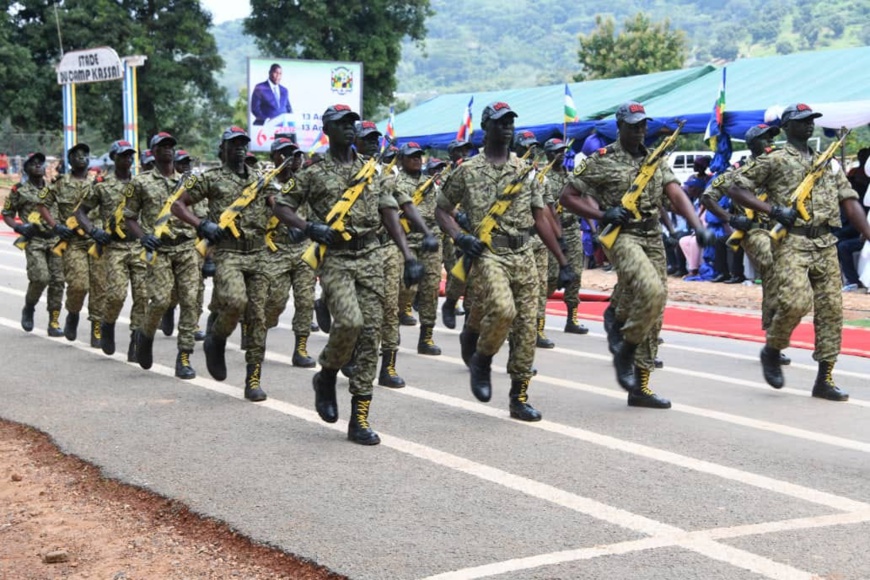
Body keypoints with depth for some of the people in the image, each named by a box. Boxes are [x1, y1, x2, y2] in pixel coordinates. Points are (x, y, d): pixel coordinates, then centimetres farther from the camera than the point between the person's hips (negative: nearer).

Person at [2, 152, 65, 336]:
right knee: (40, 277, -19)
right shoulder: (19, 190, 4)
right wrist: (18, 227, -9)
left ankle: (54, 322, 5)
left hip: (56, 239, 3)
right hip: (34, 240, -3)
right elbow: (6, 214, 9)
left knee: (57, 281, -3)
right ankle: (29, 308, 10)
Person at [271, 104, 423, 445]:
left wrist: (409, 257, 1)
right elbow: (282, 208, 8)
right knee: (349, 321, -26)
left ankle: (359, 420, 3)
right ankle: (327, 376, 6)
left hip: (371, 257, 4)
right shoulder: (314, 174, 6)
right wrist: (309, 228, -11)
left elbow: (390, 213, 10)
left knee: (371, 333, -2)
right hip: (335, 259, -3)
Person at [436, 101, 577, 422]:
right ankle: (481, 360, 0)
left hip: (523, 255, 4)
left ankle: (519, 398, 12)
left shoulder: (524, 170, 13)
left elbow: (540, 218, 14)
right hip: (488, 254, -4)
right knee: (503, 308, -28)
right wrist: (459, 237, -9)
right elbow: (442, 209, 10)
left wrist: (562, 262, 11)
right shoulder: (468, 171, 3)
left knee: (527, 327, 1)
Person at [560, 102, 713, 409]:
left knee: (652, 317, 4)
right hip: (621, 236, -6)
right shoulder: (600, 161, -1)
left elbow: (676, 194, 1)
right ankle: (625, 351, -8)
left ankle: (640, 387, 11)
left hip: (653, 238, 6)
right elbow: (568, 197, 0)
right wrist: (602, 215, -14)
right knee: (652, 290, -29)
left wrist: (698, 226, -16)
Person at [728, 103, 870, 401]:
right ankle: (772, 351, 7)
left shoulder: (829, 163, 19)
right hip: (792, 242, -5)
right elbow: (736, 189, -1)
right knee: (795, 302, -22)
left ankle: (825, 380, 9)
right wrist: (773, 210, -11)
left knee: (831, 309, 1)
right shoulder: (774, 161, 3)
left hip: (825, 244, 5)